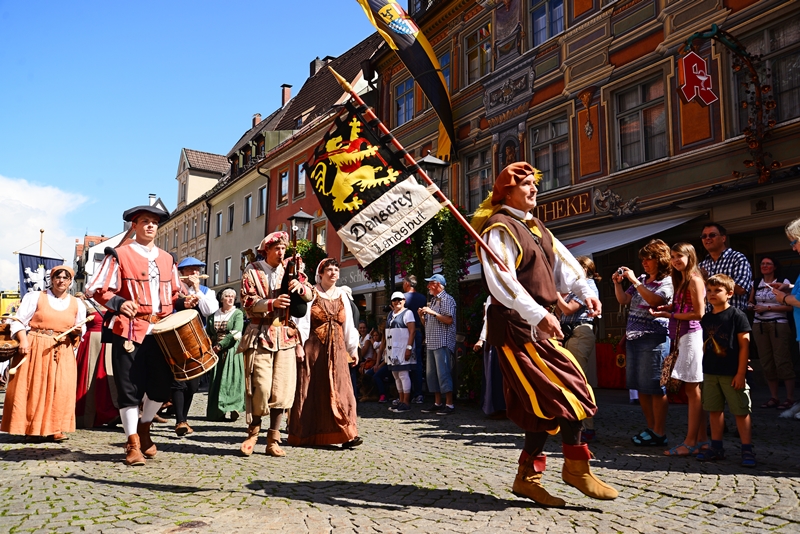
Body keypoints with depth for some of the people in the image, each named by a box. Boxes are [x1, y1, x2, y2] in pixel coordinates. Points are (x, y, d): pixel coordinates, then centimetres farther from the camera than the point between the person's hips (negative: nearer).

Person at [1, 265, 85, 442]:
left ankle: (55, 429, 2)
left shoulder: (77, 304, 12)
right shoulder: (35, 297, 4)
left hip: (63, 353, 2)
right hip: (35, 348, -2)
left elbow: (78, 335, 17)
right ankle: (31, 428, 7)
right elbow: (18, 321, 0)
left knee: (61, 390, -6)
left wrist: (77, 332, -6)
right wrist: (23, 341, -14)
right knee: (32, 388, -2)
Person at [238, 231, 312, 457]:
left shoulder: (289, 269, 13)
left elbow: (310, 295, 8)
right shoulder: (252, 271, 3)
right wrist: (272, 303, -21)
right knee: (261, 387, -10)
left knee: (282, 388, 0)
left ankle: (273, 440, 9)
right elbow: (248, 304, -6)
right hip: (260, 335, -3)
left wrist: (300, 286, -14)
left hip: (286, 335, 3)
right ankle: (253, 432, 12)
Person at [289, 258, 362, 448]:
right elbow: (302, 321, -6)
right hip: (313, 350, -3)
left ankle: (346, 435, -8)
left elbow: (348, 325, 15)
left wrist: (353, 349, 13)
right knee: (311, 392, 1)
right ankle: (306, 435, 11)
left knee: (339, 391, -4)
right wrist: (299, 346, -15)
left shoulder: (341, 296, 14)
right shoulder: (311, 294, 1)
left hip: (336, 351, 3)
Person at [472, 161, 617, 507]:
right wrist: (539, 314, -30)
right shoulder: (499, 228, -10)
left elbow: (562, 260, 15)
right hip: (515, 325, -10)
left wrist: (583, 291, -1)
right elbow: (501, 281, -23)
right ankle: (576, 467, 7)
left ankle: (527, 477, 18)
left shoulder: (535, 227, 20)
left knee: (546, 401, 10)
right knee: (567, 389, -9)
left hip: (537, 325, 10)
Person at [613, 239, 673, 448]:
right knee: (641, 386, 12)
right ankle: (651, 428, 23)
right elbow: (623, 300, 16)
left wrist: (635, 281, -21)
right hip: (633, 337, 8)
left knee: (655, 387, -3)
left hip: (654, 338, -8)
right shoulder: (641, 280, 15)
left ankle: (659, 433, 5)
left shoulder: (667, 282, -5)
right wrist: (617, 283, 1)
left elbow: (654, 300, -22)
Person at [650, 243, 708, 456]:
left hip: (691, 335, -9)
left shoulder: (694, 280, -9)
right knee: (693, 390, 10)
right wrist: (668, 307, 3)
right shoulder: (681, 279, 18)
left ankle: (691, 442, 0)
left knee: (692, 389, -5)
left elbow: (698, 313, -13)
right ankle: (702, 438, 16)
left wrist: (670, 315, -11)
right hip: (682, 336, 9)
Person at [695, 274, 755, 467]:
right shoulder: (706, 318, 9)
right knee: (714, 410, 11)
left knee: (740, 411, 1)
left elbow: (744, 345, -10)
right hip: (710, 373, 6)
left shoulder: (737, 315, -7)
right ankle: (716, 447, 21)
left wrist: (741, 373, -13)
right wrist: (703, 368, 9)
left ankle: (747, 450, 10)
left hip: (732, 374, -6)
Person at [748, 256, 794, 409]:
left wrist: (767, 308, -14)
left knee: (782, 361, -7)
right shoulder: (756, 284, 11)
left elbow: (790, 306, -9)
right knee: (766, 362, 7)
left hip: (778, 325, -5)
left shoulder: (783, 282, -3)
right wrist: (753, 306, 0)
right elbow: (750, 302, 22)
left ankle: (790, 398, 0)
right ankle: (773, 397, 15)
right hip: (759, 325, 5)